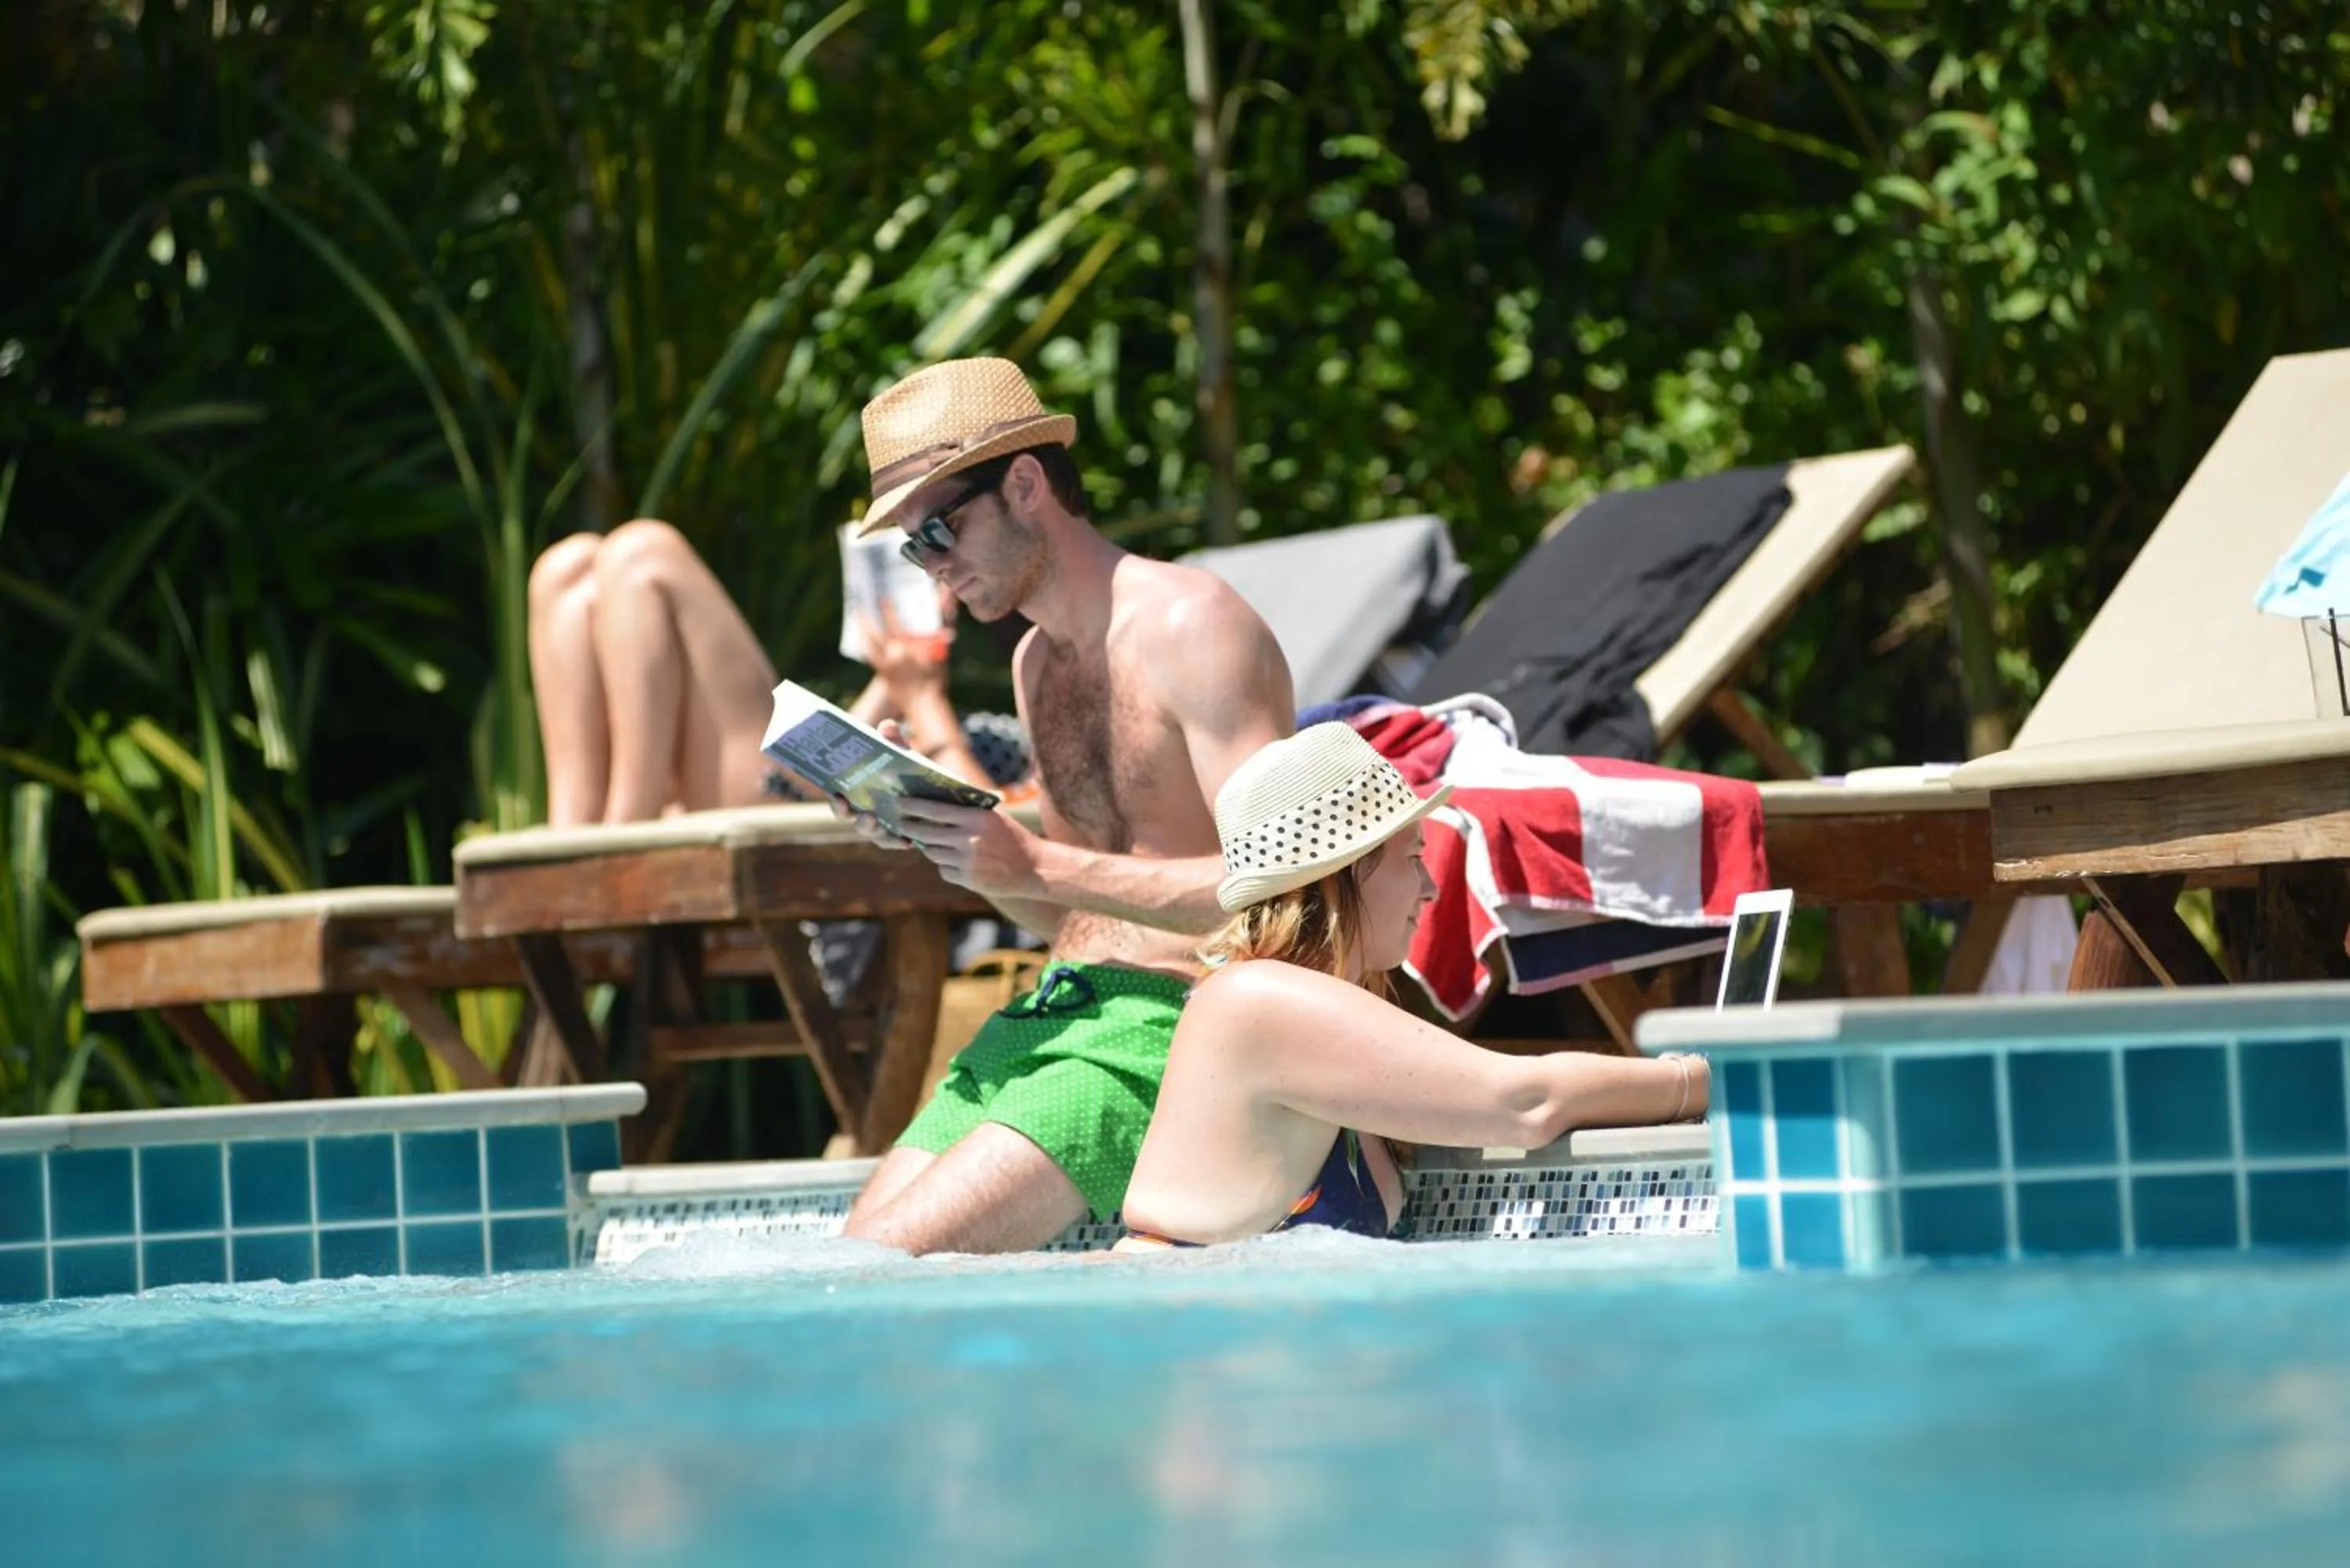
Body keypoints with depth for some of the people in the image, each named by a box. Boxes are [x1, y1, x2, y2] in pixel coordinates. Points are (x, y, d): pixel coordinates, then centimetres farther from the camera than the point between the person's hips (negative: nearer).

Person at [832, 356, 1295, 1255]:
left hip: (1171, 1028, -9)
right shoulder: (1035, 661, 18)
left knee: (895, 1258, -21)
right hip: (1053, 1011, 9)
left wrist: (1039, 868, -19)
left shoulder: (1192, 627, -10)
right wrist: (941, 835, 5)